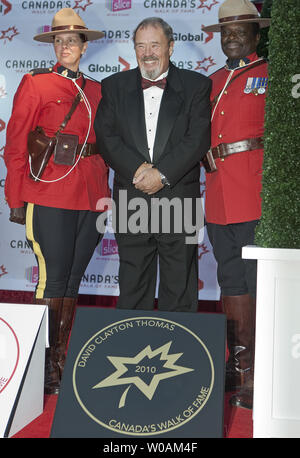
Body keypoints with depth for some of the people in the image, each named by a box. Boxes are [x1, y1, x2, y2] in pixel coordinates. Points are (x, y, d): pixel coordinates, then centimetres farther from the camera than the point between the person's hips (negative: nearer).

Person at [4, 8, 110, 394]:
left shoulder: (96, 91, 16)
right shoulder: (35, 84, 2)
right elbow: (15, 146, -1)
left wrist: (102, 191, 10)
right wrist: (16, 200, -5)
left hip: (91, 197, 5)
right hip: (50, 195, -5)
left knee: (73, 280, 9)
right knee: (53, 279, -5)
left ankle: (62, 361, 20)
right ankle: (44, 368, 6)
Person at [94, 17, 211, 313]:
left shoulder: (197, 86, 4)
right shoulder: (115, 86, 10)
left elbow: (198, 138, -7)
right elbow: (105, 135, -1)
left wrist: (162, 174, -16)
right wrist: (138, 169, -15)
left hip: (179, 201, -2)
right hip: (130, 203, 2)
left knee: (179, 286, 6)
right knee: (132, 285, 11)